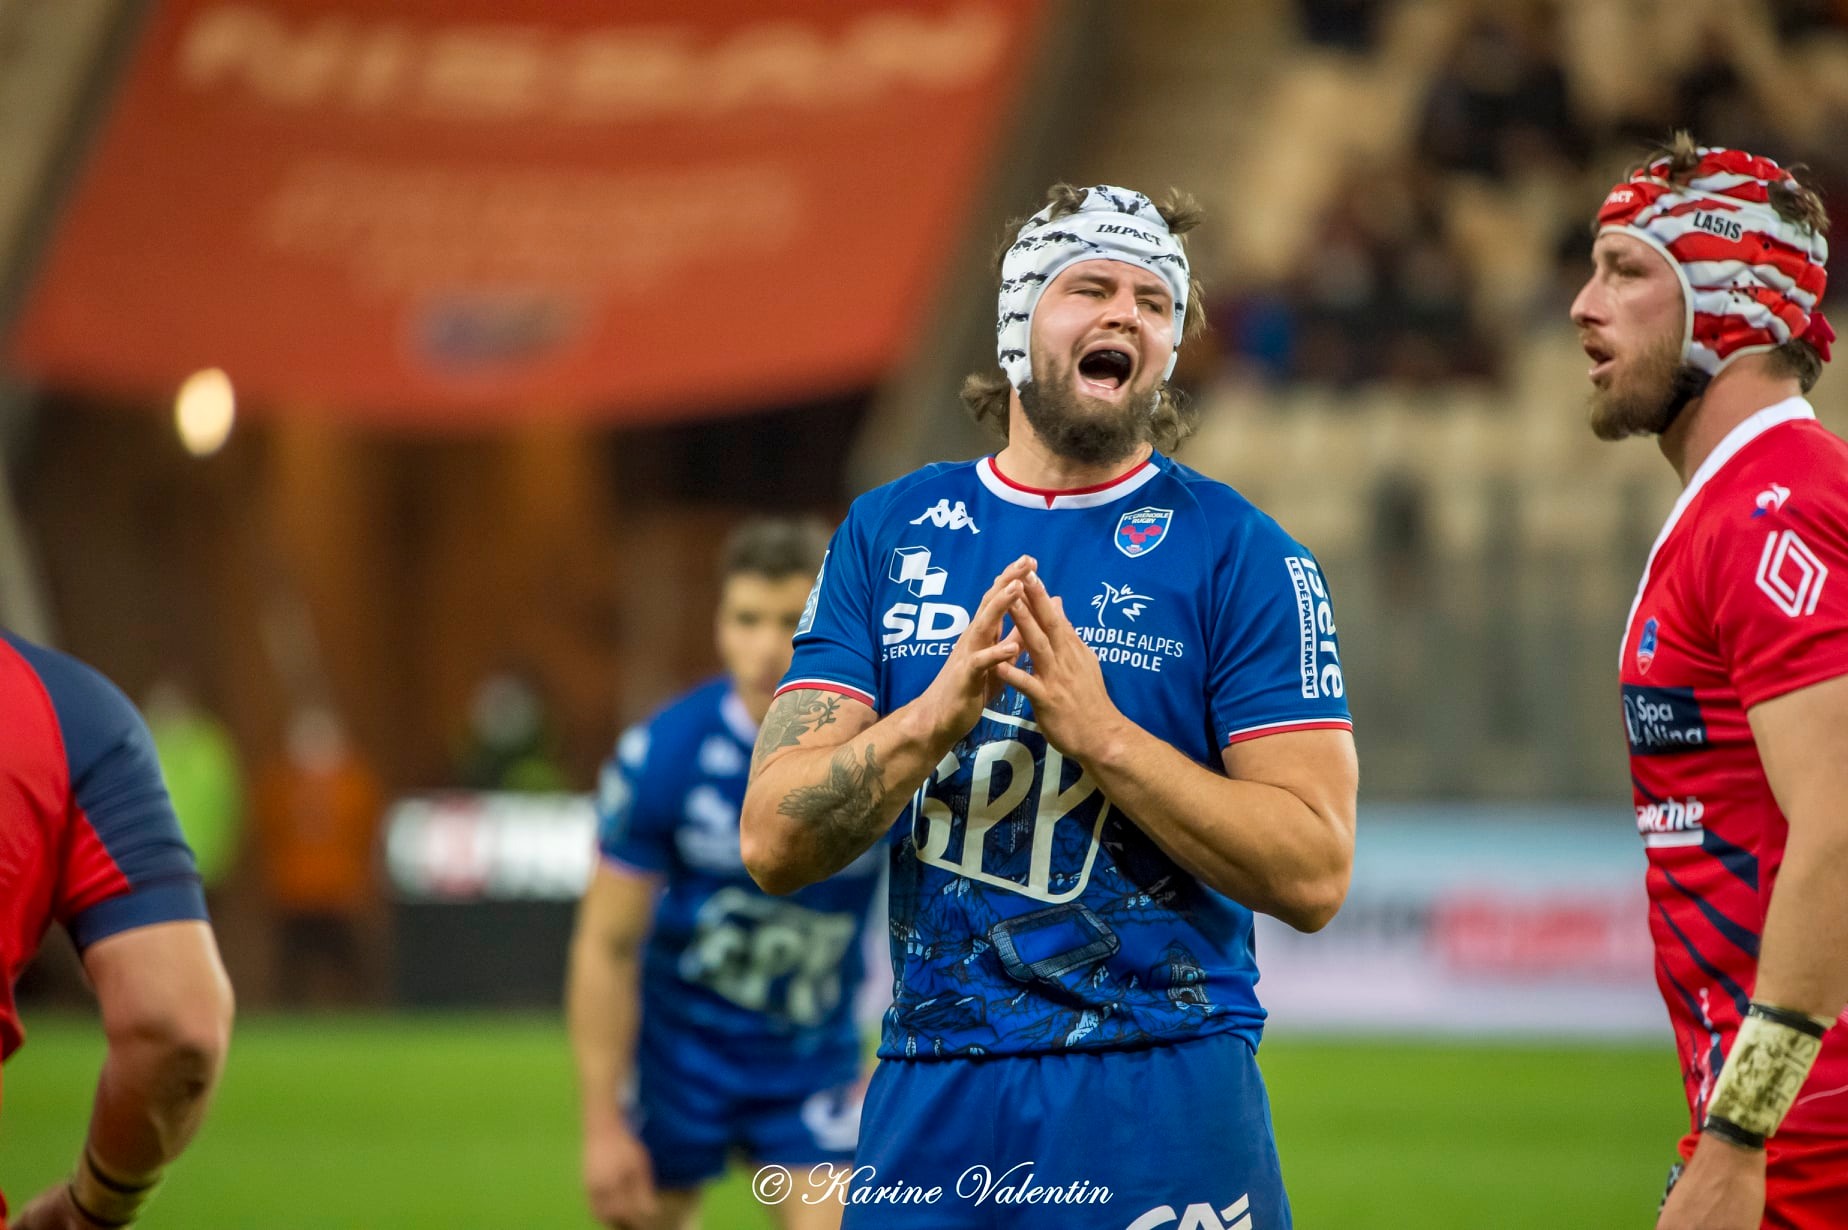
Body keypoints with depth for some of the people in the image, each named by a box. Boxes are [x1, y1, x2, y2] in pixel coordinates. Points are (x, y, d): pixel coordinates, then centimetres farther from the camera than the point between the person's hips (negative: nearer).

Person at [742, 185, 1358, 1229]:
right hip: (930, 1099, 3)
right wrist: (938, 714, -16)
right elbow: (774, 844, 0)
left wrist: (1099, 732, -17)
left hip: (1161, 1101, -2)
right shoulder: (888, 534, 8)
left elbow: (1316, 874, -9)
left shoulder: (1242, 555, -1)